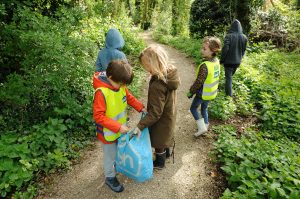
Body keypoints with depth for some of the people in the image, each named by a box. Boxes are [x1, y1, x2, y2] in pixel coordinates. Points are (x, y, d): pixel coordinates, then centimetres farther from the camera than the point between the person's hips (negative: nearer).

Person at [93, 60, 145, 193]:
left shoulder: (120, 85, -10)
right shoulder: (101, 92, -31)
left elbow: (129, 97, 7)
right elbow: (98, 117, -30)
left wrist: (141, 108, -6)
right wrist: (118, 127, -31)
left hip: (121, 128, 7)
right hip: (109, 133, -6)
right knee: (110, 155, 15)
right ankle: (110, 178, 40)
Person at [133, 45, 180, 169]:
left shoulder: (157, 85, -39)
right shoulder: (170, 71, -13)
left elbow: (155, 113, -32)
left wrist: (140, 126, -27)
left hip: (162, 120, -7)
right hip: (169, 114, 8)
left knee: (159, 143, 20)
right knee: (164, 137, 32)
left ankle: (160, 163, 47)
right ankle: (166, 153, 59)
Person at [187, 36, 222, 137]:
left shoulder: (205, 66, -32)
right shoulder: (216, 61, -5)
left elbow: (198, 82, -26)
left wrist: (190, 92, -11)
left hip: (203, 93, -7)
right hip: (211, 92, 7)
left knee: (193, 108, 14)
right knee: (204, 108, 26)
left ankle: (202, 128, 12)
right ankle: (205, 124, 40)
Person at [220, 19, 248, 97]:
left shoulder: (229, 36, -16)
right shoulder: (244, 37, -2)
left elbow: (225, 49, -21)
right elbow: (243, 50, 6)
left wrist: (221, 60, -11)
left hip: (228, 60, -5)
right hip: (237, 61, 5)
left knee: (228, 77, 4)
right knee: (230, 75, 24)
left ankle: (229, 95, 3)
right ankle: (229, 92, 41)